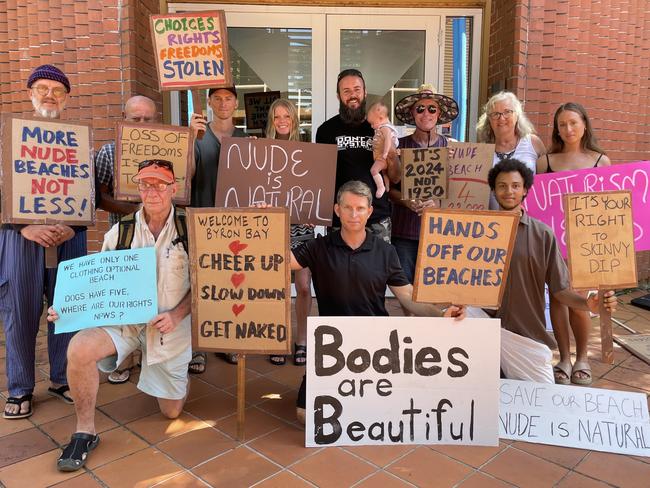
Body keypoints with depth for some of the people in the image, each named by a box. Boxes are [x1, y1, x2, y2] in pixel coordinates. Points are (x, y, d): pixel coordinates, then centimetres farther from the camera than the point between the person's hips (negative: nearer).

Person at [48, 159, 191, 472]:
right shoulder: (120, 231, -2)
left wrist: (176, 315, -19)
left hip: (171, 325, -1)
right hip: (125, 318, 1)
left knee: (171, 411, 8)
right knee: (79, 349, -31)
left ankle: (175, 373, 46)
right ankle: (85, 432, -7)